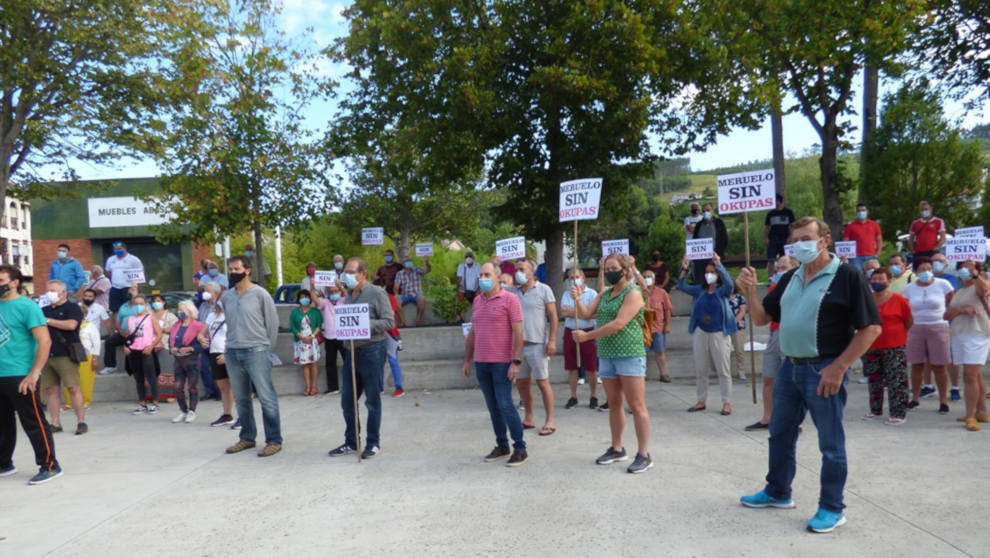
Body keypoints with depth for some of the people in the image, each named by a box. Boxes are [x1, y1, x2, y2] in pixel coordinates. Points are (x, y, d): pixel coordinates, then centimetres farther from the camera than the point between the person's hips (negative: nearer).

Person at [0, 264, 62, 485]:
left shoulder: (26, 306, -9)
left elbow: (45, 341, -15)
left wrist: (33, 373, -19)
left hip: (20, 377, -7)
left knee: (33, 423, -2)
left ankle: (49, 466, 5)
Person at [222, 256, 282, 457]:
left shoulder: (260, 294, -4)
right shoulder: (226, 297, 10)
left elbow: (272, 322, -1)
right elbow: (229, 323, 19)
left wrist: (266, 347, 3)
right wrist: (231, 344, 14)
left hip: (256, 352, -5)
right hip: (232, 352, 6)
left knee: (267, 398, -6)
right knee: (241, 399, 13)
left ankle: (274, 441, -1)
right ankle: (247, 438, 25)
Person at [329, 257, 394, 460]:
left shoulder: (377, 293, -7)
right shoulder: (349, 295, 13)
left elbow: (389, 322, -12)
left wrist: (365, 324, -21)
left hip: (372, 351, -7)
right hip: (351, 351, 7)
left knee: (372, 400, 3)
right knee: (347, 400, 11)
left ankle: (373, 442, 15)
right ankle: (351, 442, 24)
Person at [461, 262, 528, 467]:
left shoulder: (509, 299, -6)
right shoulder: (477, 301, 13)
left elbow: (518, 332, -11)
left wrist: (516, 362, -16)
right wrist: (467, 360, 15)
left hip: (502, 363, -6)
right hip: (480, 363, 6)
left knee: (505, 405, -6)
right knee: (492, 406, 11)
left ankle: (520, 449, 4)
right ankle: (502, 446, 21)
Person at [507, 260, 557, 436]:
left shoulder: (543, 290, -1)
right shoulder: (513, 292, 12)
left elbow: (553, 316, -4)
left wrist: (552, 340, -11)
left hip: (537, 344, -5)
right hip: (518, 344, 5)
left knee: (543, 383, 0)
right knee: (521, 383, 12)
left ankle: (550, 421, 8)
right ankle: (529, 418, 26)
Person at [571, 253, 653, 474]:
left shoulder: (633, 293, -10)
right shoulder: (604, 294, 13)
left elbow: (618, 324, -19)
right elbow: (585, 314, 8)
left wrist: (586, 336, -17)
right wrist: (577, 299, -13)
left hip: (630, 355, -7)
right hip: (606, 355, 7)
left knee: (636, 406, -3)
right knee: (614, 404, 14)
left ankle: (644, 455, 3)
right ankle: (617, 449, 25)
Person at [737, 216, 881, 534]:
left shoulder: (847, 276, -10)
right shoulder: (790, 279, 11)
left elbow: (871, 328, -13)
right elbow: (761, 318, 14)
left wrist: (838, 368, -18)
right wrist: (750, 291, -5)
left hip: (824, 371, -7)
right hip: (790, 367, 7)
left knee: (830, 442, 5)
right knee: (780, 433, 17)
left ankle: (832, 509, 20)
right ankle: (778, 493, 34)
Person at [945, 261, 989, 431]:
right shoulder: (957, 293, 18)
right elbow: (947, 315, 10)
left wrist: (974, 272, -42)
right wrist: (961, 310, -10)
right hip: (959, 335, 7)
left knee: (970, 375, -13)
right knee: (976, 375, 13)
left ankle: (971, 416, -9)